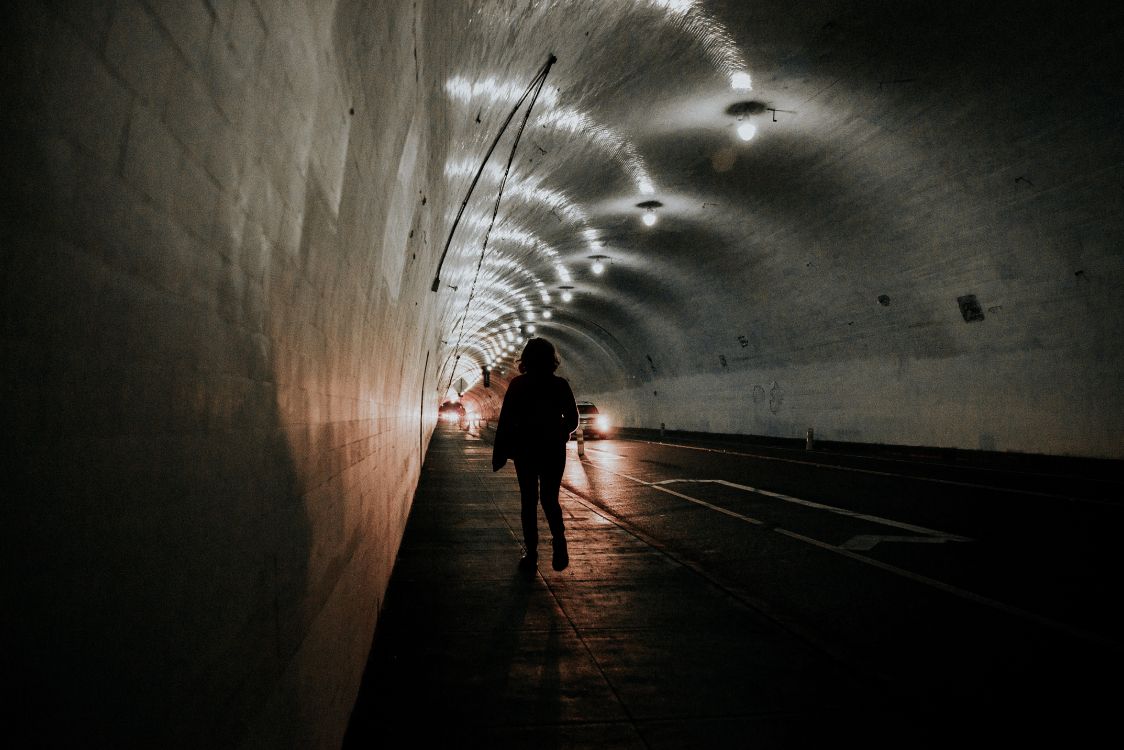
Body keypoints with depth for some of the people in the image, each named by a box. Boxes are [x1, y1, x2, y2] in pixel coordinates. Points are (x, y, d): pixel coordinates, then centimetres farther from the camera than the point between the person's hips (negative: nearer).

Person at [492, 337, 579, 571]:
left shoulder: (517, 384, -6)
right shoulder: (560, 385, -2)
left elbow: (506, 421, -8)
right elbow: (572, 420, 2)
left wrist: (499, 455, -3)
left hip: (525, 449, -1)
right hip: (554, 450, 1)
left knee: (529, 501, 9)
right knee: (550, 499, 12)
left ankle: (531, 554, 8)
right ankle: (559, 541, -12)